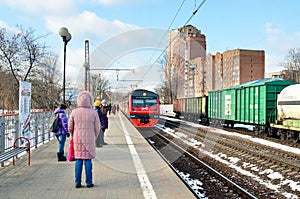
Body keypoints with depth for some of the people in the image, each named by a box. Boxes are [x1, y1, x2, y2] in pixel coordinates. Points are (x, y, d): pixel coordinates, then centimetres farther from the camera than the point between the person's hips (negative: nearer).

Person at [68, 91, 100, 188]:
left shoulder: (74, 112, -3)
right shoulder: (93, 113, -6)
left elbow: (70, 127, 5)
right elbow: (97, 128, 0)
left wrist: (73, 136, 23)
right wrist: (94, 138, 16)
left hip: (78, 140, 1)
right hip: (89, 140, -1)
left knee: (78, 161, 9)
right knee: (88, 160, 5)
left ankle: (77, 182, 10)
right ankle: (89, 182, 9)